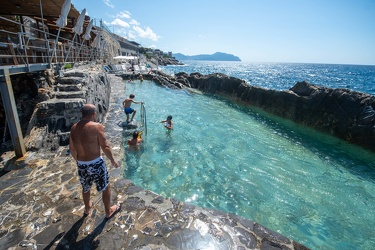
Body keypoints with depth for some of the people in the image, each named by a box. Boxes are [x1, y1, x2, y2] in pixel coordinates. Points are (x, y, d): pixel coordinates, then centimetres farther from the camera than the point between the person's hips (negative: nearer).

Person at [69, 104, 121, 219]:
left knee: (85, 188, 30)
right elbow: (105, 147, -17)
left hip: (81, 165, 6)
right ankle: (108, 211, 35)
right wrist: (113, 160, -2)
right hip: (96, 163, -6)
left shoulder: (74, 128, 1)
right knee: (105, 188, 18)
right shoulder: (97, 126, -18)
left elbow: (71, 149, 10)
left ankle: (87, 208, 54)